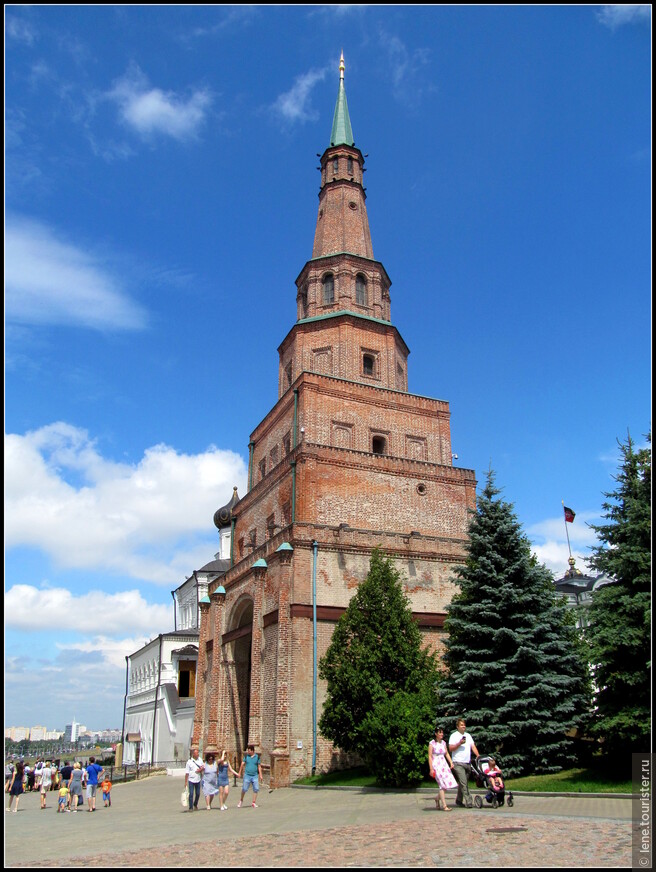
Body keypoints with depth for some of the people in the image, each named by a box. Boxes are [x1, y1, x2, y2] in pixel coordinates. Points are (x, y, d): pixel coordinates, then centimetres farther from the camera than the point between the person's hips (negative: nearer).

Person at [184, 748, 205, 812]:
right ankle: (191, 807, 5)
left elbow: (203, 767, 12)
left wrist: (201, 769, -10)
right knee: (191, 794, -5)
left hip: (198, 780, 4)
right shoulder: (189, 761, -8)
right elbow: (187, 772, -7)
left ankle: (195, 805, 32)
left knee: (198, 794, 11)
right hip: (191, 780, -4)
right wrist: (186, 782, -8)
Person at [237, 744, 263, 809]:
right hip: (247, 775, 0)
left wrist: (260, 775, -1)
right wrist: (240, 773, 8)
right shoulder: (246, 756, 2)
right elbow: (242, 764, 7)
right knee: (244, 789, -2)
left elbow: (259, 766, 4)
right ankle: (241, 800, 21)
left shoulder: (257, 757, 0)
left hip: (255, 775, 0)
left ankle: (254, 803, 7)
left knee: (256, 789, -5)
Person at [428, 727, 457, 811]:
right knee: (442, 785, -11)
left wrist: (451, 762, 5)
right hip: (436, 765, -6)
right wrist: (431, 769, -14)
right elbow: (430, 756, -9)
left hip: (444, 764, 6)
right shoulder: (432, 743, -8)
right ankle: (444, 806, -6)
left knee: (448, 783, 1)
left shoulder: (443, 742, 10)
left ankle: (437, 798, 24)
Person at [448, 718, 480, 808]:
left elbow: (473, 746, 12)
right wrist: (459, 743, -18)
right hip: (458, 763, -6)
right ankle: (469, 801, -14)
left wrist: (478, 755, -3)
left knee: (463, 783, 11)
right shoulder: (454, 736, -2)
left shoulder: (468, 735, 17)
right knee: (463, 783, -12)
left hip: (467, 763, 6)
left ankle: (459, 800, 24)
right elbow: (450, 748, -7)